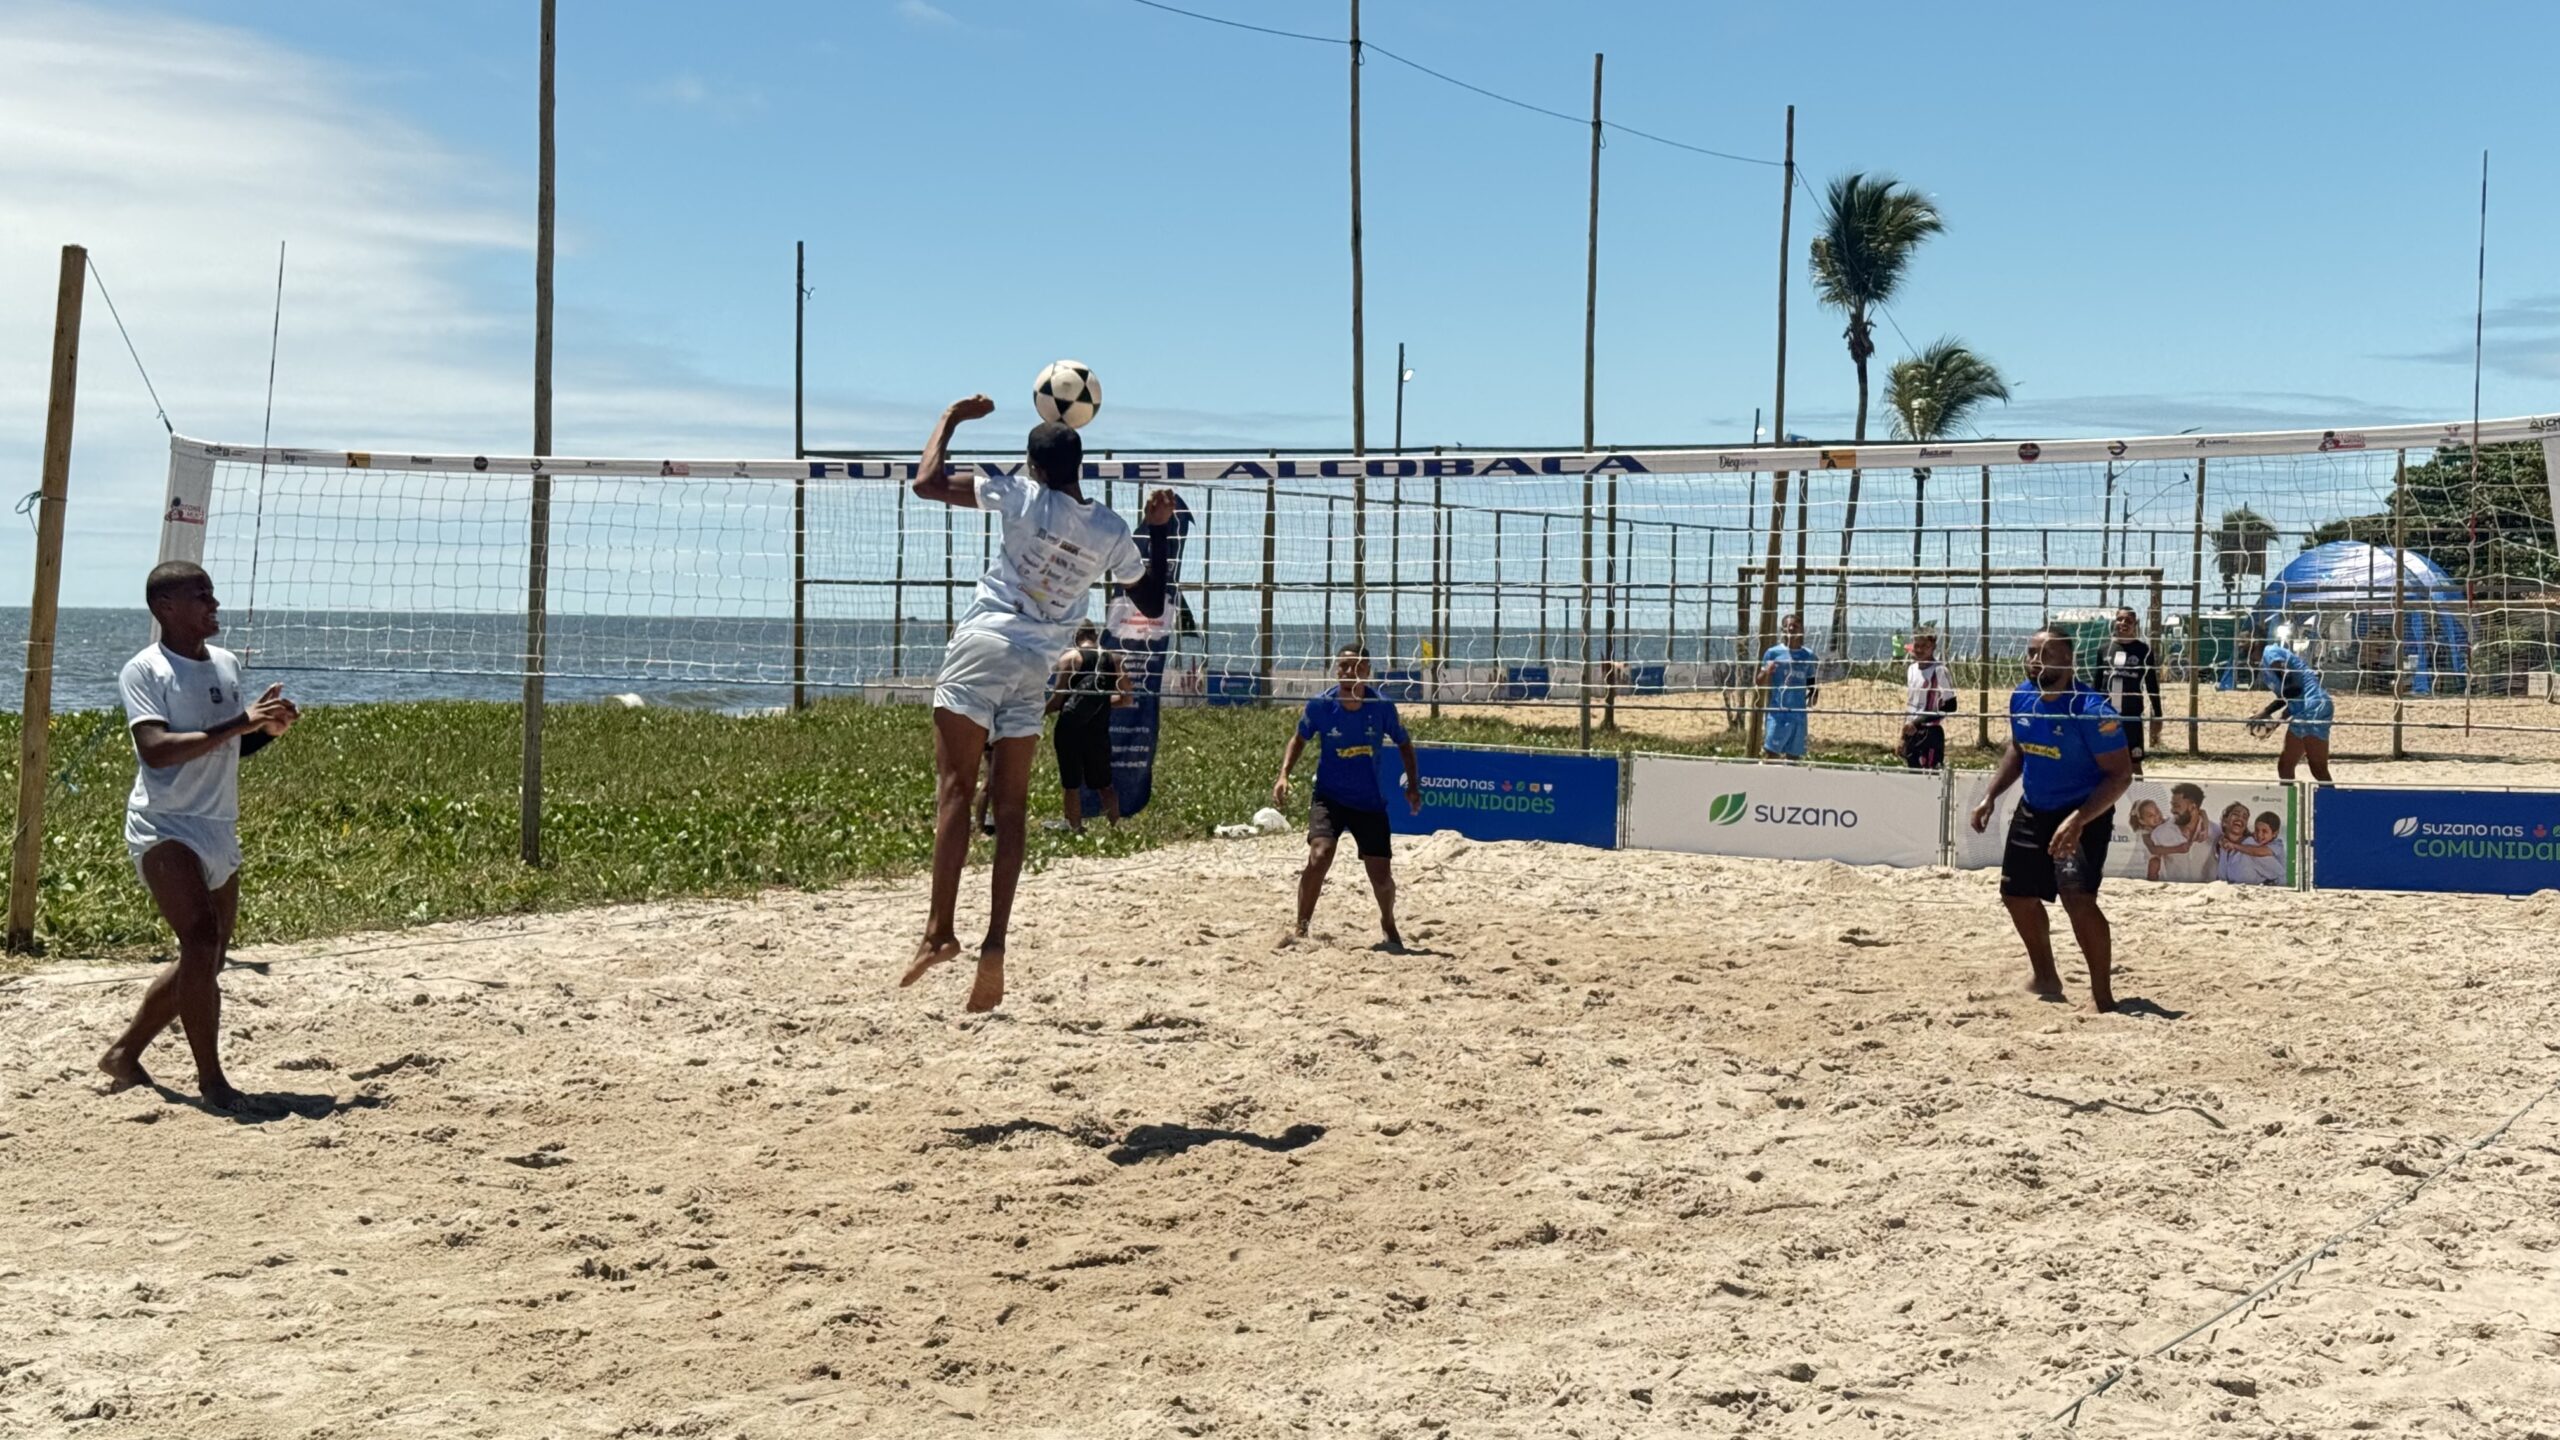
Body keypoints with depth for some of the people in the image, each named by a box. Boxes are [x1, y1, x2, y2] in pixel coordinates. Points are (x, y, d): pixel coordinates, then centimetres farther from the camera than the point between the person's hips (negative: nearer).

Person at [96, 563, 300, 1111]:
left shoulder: (226, 663, 12)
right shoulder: (145, 670, -9)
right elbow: (156, 749, -23)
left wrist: (269, 727, 3)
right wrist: (239, 722, -26)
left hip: (220, 832, 8)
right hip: (165, 827, -8)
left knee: (206, 959, 13)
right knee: (201, 940, -22)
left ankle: (124, 1054, 29)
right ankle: (210, 1079, -15)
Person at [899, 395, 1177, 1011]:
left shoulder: (1022, 496, -2)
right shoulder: (1112, 531, 8)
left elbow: (926, 482, -2)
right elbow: (1152, 603, 20)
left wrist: (953, 416, 11)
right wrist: (1161, 530, 23)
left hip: (982, 646, -3)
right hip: (1035, 668, 4)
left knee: (955, 789, -7)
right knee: (1011, 807, 6)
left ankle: (940, 930, -18)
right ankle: (995, 944, -4)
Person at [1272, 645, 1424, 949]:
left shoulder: (1382, 707, -10)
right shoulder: (1320, 706, -10)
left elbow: (1404, 744, 8)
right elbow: (1299, 739, 8)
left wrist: (1413, 785, 1)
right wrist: (1284, 774, -5)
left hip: (1370, 802, 1)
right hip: (1329, 797, -1)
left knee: (1382, 876, 2)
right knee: (1320, 855, -26)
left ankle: (1388, 924, 35)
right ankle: (1301, 927, -10)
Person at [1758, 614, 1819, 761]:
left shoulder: (1808, 655, 10)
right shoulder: (1773, 652, 1)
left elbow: (1811, 683, 21)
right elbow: (1761, 684, 2)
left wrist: (1813, 695, 0)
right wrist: (1767, 672, -19)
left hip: (1799, 714, 4)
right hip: (1777, 712, -4)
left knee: (1794, 755, 6)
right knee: (1770, 753, -10)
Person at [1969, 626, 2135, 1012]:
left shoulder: (2091, 710, -25)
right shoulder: (2022, 697, -3)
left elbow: (2120, 774, -23)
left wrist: (2078, 820, -32)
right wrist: (1991, 796, 8)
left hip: (2083, 815, -8)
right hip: (2032, 811, 8)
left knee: (2078, 899, -23)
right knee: (2018, 895, 17)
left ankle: (2102, 996, -11)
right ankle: (2046, 979, 39)